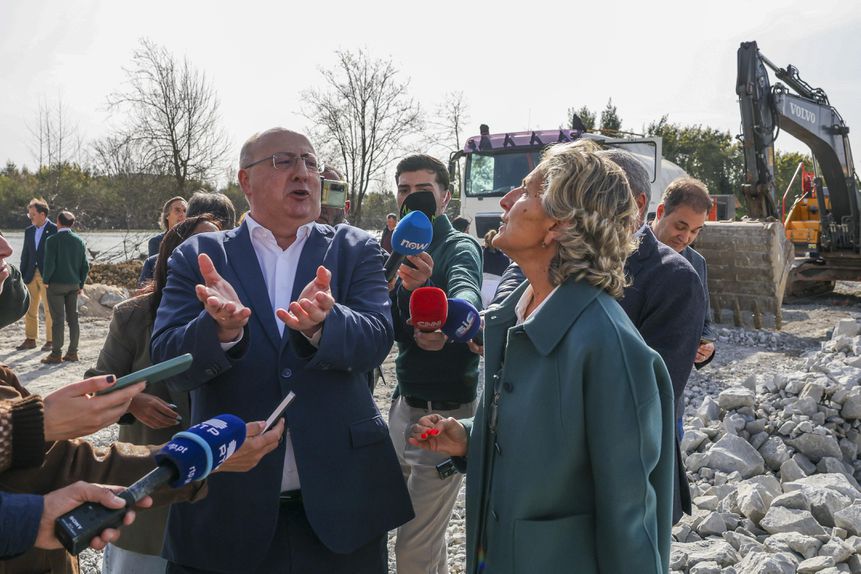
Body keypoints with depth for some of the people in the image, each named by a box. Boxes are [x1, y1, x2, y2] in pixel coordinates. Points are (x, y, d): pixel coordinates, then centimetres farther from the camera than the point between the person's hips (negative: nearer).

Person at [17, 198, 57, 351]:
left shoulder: (54, 230, -5)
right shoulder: (29, 231, 12)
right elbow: (25, 255, 14)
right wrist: (22, 276, 8)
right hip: (31, 275, 6)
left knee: (49, 310, 0)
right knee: (30, 309, 8)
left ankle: (50, 340, 8)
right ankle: (30, 340, 16)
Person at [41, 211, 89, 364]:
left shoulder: (52, 240, -10)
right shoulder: (79, 241, 4)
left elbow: (50, 263, -15)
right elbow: (85, 265, 5)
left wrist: (46, 280, 0)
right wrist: (81, 284, 13)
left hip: (56, 284, -4)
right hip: (74, 285, 4)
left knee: (58, 319, -2)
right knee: (73, 318, 8)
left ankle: (56, 354, 1)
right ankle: (72, 352, 12)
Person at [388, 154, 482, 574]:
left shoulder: (460, 247, -11)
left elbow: (467, 295, -35)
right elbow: (400, 333, 3)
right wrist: (408, 287, -17)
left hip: (445, 411, -7)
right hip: (405, 404, 7)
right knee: (425, 534, 20)